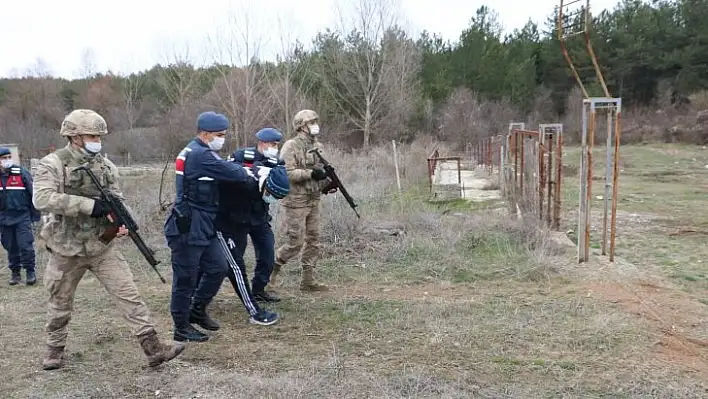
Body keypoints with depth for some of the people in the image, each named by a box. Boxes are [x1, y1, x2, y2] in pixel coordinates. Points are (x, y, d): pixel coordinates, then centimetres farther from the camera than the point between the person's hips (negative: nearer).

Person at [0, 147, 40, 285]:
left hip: (22, 216, -3)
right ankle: (15, 272, 23)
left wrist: (37, 213, -1)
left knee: (26, 245, -6)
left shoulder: (22, 173, -4)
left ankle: (30, 272, 5)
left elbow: (33, 193, -1)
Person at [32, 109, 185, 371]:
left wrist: (123, 221, -16)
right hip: (66, 250, -3)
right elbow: (42, 199, -25)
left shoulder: (105, 166, 4)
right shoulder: (52, 165, -10)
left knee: (129, 295, -5)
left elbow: (117, 200, 7)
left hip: (102, 247, 3)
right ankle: (55, 349, 37)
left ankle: (153, 348, -4)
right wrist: (88, 204, -28)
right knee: (60, 304, 15)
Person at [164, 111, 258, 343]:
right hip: (189, 227, -10)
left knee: (218, 268, 14)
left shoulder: (198, 152, 15)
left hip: (204, 226, 10)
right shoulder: (199, 154, -18)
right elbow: (231, 173, -19)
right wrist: (251, 173, -1)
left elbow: (225, 169, 11)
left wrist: (245, 171, -6)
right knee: (186, 277, 1)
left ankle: (197, 311, 30)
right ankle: (182, 328, 14)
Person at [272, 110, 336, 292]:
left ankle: (308, 280, 16)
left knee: (313, 241, 8)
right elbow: (286, 172, -21)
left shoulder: (318, 146, 11)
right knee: (295, 242, -4)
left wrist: (328, 183, -1)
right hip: (295, 201, -7)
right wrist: (311, 173, -26)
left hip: (313, 201, 7)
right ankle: (272, 267, 19)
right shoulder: (291, 146, -11)